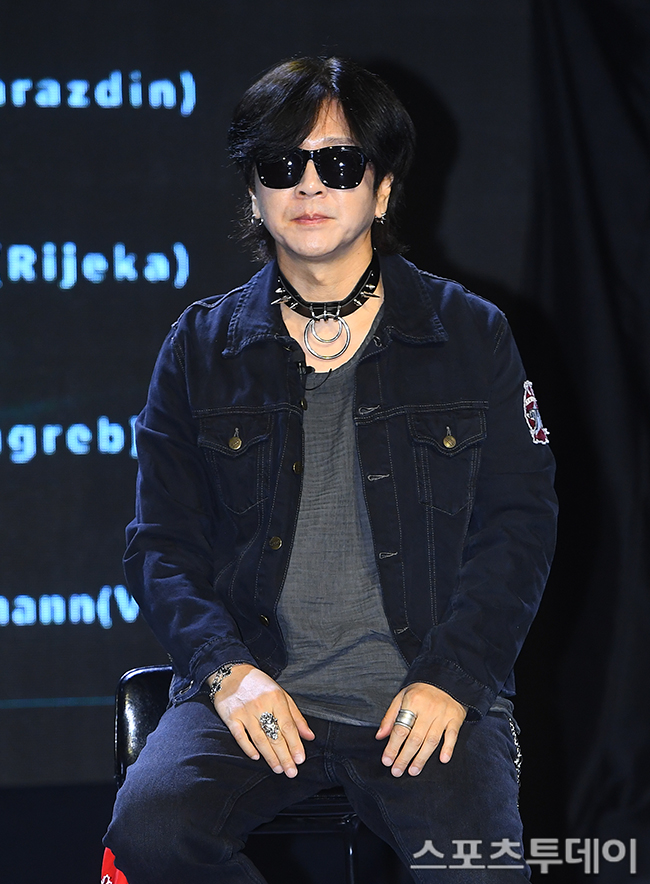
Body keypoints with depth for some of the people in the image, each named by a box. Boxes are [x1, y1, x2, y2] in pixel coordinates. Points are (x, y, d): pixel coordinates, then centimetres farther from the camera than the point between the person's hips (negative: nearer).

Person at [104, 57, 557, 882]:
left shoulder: (472, 335, 8)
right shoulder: (202, 346, 10)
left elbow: (519, 522, 6)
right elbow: (163, 540, 9)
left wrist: (452, 679, -8)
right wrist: (226, 669, -9)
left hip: (426, 696, -1)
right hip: (256, 691, 2)